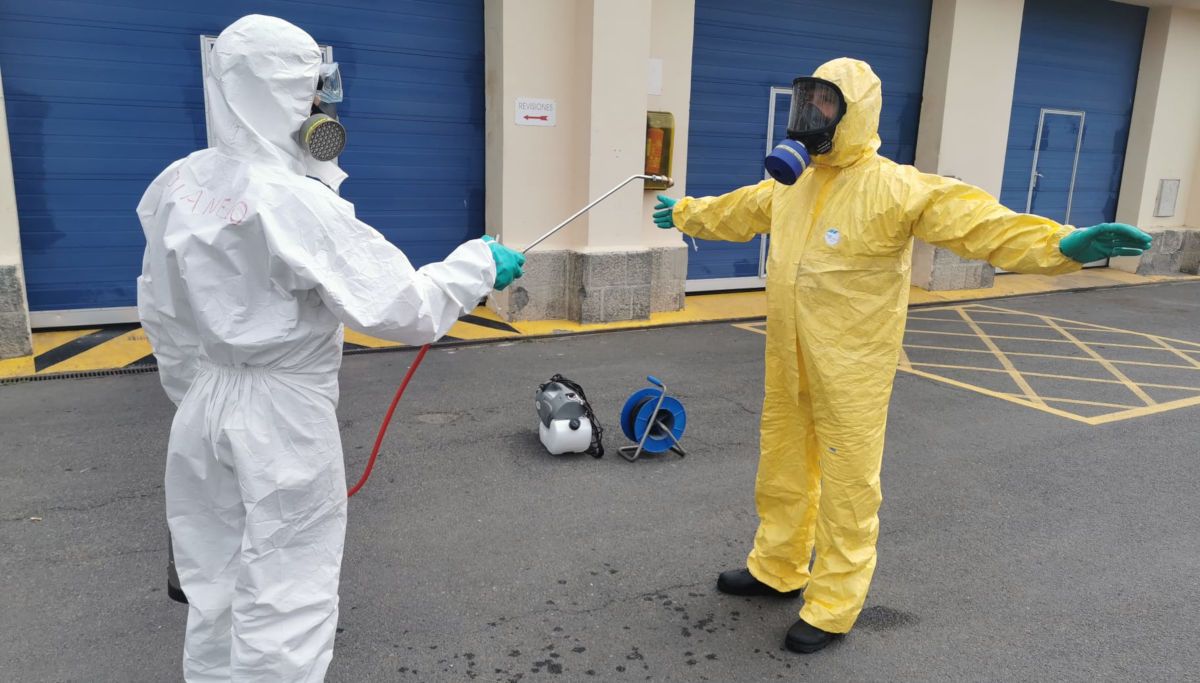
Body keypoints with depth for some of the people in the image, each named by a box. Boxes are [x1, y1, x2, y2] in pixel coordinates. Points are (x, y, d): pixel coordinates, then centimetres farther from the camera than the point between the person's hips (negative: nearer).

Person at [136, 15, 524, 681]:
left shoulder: (177, 185, 0)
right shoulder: (298, 203, -22)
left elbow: (160, 312, 9)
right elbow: (402, 309, -22)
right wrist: (479, 264, -8)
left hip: (206, 409, 7)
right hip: (283, 418, -7)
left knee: (216, 588, 22)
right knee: (285, 604, 7)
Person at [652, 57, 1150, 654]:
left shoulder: (892, 187, -16)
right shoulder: (790, 184, 7)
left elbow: (970, 220, -30)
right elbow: (732, 213, 25)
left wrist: (1058, 243, -45)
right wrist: (683, 213, 39)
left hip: (850, 375, -7)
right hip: (787, 368, 8)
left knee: (846, 488, 5)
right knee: (781, 471, 21)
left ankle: (833, 605, 23)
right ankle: (776, 569, 41)